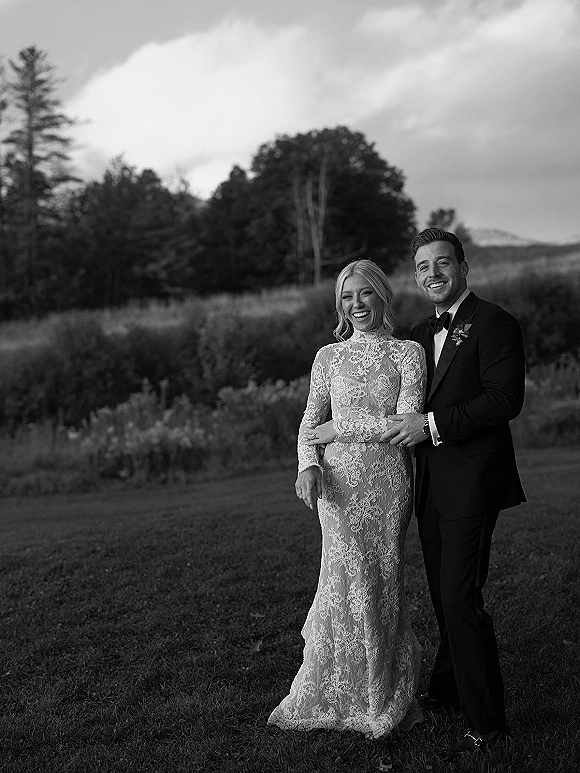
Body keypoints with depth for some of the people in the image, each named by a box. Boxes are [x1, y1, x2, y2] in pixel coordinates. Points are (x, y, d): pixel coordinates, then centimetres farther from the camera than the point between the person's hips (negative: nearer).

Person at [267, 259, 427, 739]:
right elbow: (310, 424, 8)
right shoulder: (328, 357, 9)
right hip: (339, 481, 1)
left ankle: (388, 694, 22)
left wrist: (340, 429, -7)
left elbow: (407, 423, -8)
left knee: (381, 581, 4)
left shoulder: (408, 353, 2)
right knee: (350, 581, -1)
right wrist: (309, 465, -12)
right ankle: (348, 694, 17)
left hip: (388, 482, -1)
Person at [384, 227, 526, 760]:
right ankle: (449, 691, 33)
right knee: (444, 596, 18)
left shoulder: (493, 324, -9)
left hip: (471, 483, -8)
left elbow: (506, 400, -19)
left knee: (460, 598, -9)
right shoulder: (421, 335, 16)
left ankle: (487, 722, 2)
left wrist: (432, 425, -20)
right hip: (431, 484, 8)